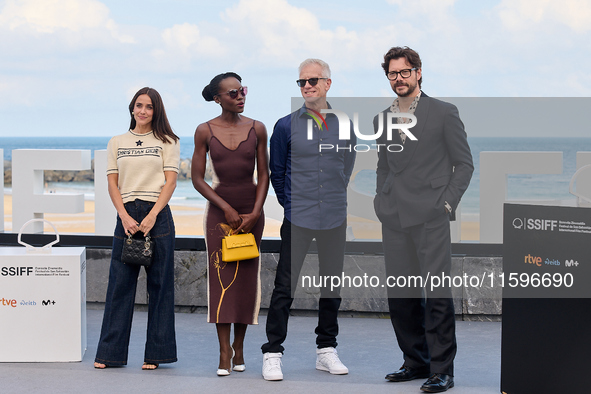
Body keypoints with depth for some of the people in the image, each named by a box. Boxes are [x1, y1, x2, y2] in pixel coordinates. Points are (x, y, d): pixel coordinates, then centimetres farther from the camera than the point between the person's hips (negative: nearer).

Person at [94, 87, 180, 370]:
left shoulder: (167, 142, 7)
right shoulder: (117, 143, 13)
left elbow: (170, 181, -1)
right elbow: (112, 183, 8)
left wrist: (152, 215, -13)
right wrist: (125, 216, -8)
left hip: (157, 214, -2)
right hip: (126, 215, 2)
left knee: (159, 284, 0)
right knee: (120, 283, 1)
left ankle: (155, 353, 7)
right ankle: (110, 352, 7)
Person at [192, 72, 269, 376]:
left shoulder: (257, 129, 0)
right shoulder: (205, 131, -3)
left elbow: (264, 174, 2)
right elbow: (197, 178, -2)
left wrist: (255, 212, -9)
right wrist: (227, 208, -10)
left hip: (252, 209, 1)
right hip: (219, 209, -1)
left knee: (247, 278, 3)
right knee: (221, 277, -6)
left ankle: (239, 345, 16)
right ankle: (225, 351, -5)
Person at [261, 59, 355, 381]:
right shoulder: (286, 126, -1)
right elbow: (276, 172, 10)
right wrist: (290, 203, 10)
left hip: (334, 218, 3)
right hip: (298, 219, -3)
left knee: (332, 285, 10)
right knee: (285, 287, -5)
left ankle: (326, 351, 22)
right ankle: (272, 354, 2)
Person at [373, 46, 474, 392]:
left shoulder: (444, 113, 1)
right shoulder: (382, 119, 16)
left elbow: (464, 163, 2)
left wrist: (447, 203, -7)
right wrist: (382, 204, 12)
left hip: (431, 217, -5)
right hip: (394, 220, 5)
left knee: (437, 295, -9)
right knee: (401, 296, 7)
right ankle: (416, 362, 19)